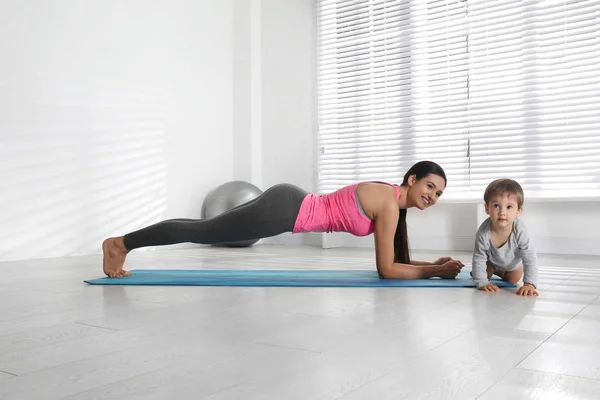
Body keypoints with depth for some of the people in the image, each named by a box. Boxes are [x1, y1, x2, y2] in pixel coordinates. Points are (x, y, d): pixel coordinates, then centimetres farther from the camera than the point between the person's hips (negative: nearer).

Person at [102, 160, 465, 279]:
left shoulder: (393, 201, 13)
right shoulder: (389, 203, -14)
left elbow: (397, 259, 21)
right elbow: (387, 269, -14)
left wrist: (434, 264, 12)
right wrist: (436, 271, -8)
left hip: (289, 204, 8)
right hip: (286, 209, -8)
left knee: (208, 232, 15)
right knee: (203, 232, -1)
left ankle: (124, 244, 27)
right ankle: (120, 243, 11)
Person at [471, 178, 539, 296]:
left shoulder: (521, 231, -41)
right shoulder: (483, 232, -40)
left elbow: (530, 258, -36)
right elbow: (478, 258, -30)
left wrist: (530, 284, -46)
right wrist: (482, 283, -38)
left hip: (513, 263, 1)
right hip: (491, 261, -1)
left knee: (512, 282, 22)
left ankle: (500, 273, 53)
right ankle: (491, 271, 44)